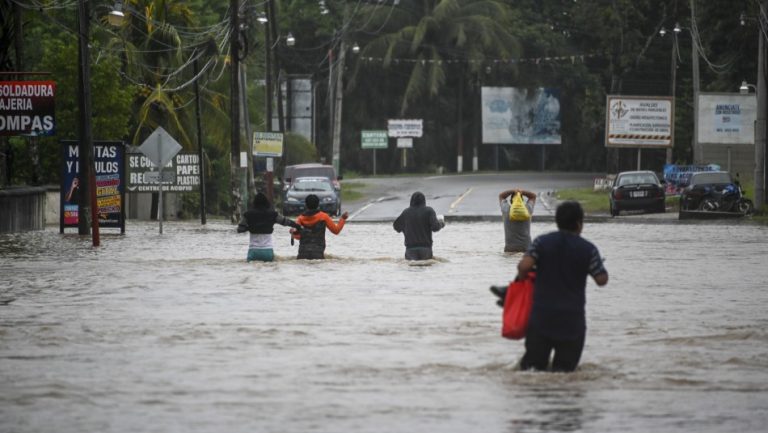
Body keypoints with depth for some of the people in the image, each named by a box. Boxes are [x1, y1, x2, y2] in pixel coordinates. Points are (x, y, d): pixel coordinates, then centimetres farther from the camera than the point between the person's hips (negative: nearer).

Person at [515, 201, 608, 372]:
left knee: (533, 363, 9)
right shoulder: (588, 249, -2)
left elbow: (524, 266, -13)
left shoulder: (541, 242, 0)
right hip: (572, 319, -1)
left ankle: (529, 370, -23)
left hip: (541, 315, 1)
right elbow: (602, 279, -1)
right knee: (566, 365, 7)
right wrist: (597, 263, 19)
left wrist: (522, 277, 9)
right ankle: (560, 371, -25)